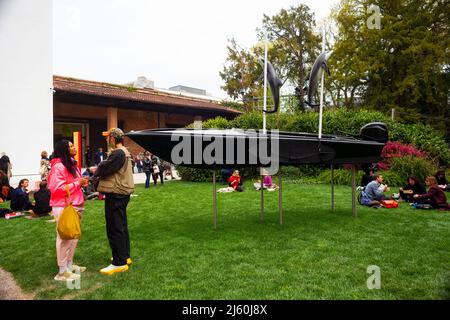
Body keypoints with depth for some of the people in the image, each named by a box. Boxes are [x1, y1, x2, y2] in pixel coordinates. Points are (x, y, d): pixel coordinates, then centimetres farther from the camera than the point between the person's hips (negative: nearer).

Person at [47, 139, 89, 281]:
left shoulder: (72, 164, 15)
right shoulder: (58, 167, -16)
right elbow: (56, 188, -24)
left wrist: (82, 182, 8)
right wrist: (77, 183, -19)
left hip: (75, 206, 10)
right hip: (63, 207, -10)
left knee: (74, 237, 16)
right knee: (65, 238, -2)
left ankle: (69, 264, 30)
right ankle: (63, 271, 7)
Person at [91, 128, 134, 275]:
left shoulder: (118, 153, -19)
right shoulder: (124, 152, 16)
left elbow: (105, 168, -20)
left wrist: (96, 171, 0)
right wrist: (99, 169, 2)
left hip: (115, 194, -11)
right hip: (122, 192, 11)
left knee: (114, 229, -5)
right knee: (122, 226, 18)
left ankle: (119, 263, 1)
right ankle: (125, 256, 29)